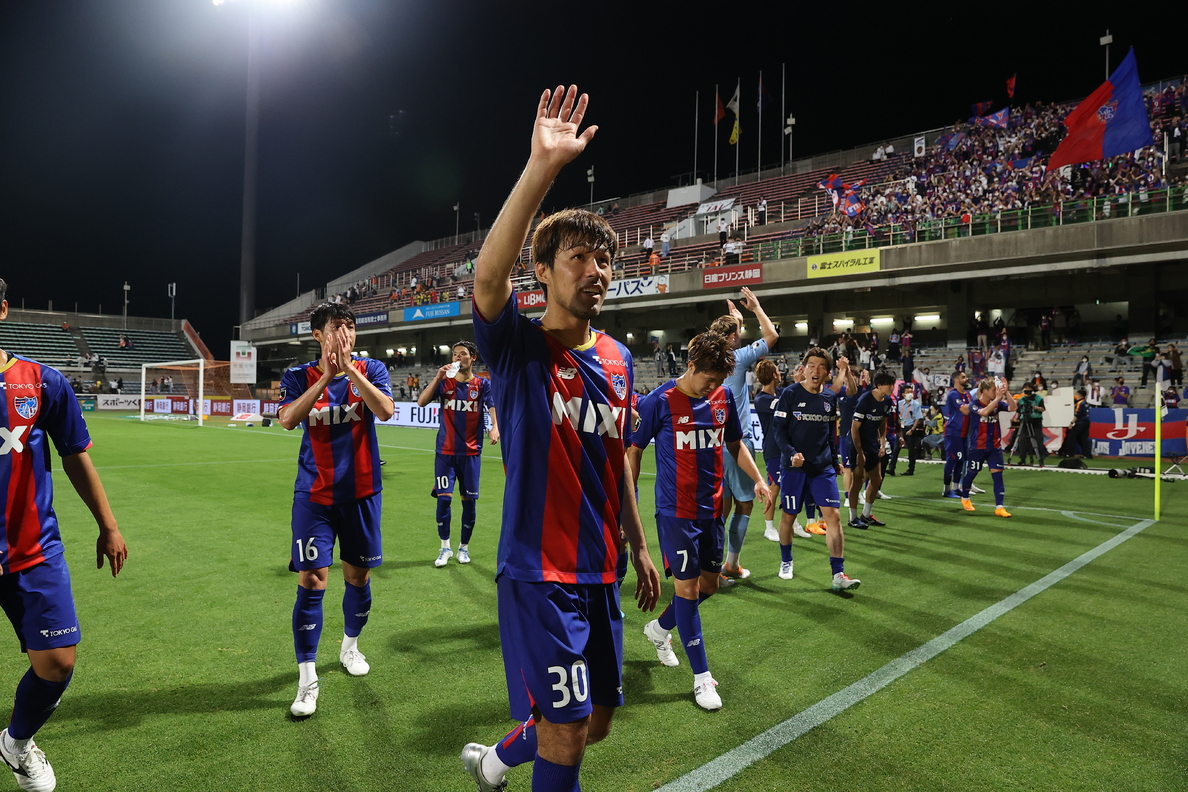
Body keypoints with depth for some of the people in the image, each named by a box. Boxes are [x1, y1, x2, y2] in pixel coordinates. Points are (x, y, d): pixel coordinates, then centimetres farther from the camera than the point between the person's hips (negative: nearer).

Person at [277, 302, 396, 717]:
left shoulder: (370, 369, -1)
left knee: (358, 575, 13)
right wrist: (326, 376, -25)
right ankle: (307, 678, 3)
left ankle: (350, 646, 38)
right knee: (311, 581, -7)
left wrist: (349, 369, -24)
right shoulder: (299, 376, -1)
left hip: (361, 493, 1)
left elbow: (386, 410, -20)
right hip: (315, 495, -1)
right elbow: (287, 419, -19)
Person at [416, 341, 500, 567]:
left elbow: (492, 407, -14)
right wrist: (438, 377, -17)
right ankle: (445, 547, 12)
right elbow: (421, 402, -8)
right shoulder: (444, 382, 4)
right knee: (444, 498, -5)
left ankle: (464, 547, 22)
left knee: (468, 500, 5)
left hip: (471, 453, 0)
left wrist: (495, 427, -34)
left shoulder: (483, 384, 1)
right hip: (445, 452, 0)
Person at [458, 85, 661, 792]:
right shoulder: (519, 347, -11)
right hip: (538, 571, -7)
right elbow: (488, 279, -34)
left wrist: (639, 545, 17)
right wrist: (542, 168, -39)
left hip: (601, 572, 7)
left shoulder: (619, 360, 6)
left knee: (596, 721, 21)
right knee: (565, 735, 0)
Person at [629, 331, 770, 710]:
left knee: (709, 584, 14)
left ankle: (659, 629, 40)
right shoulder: (660, 401, -13)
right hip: (676, 511, -6)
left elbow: (735, 444, 15)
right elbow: (634, 450, -5)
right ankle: (702, 676, 13)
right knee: (687, 587, -1)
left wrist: (757, 479, 2)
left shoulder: (724, 397, 2)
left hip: (712, 508, 6)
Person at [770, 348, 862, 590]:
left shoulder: (830, 398, 7)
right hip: (794, 467, -3)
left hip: (823, 468, 3)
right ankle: (786, 562, 30)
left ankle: (838, 574, -2)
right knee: (788, 515, 8)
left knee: (833, 515, -6)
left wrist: (834, 460, 18)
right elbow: (778, 428, -8)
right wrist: (791, 453, -22)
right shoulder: (790, 394, -6)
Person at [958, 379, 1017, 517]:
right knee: (971, 473, 10)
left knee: (998, 475, -4)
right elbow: (984, 412, -32)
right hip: (977, 447, -4)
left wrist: (1006, 393, -25)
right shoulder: (974, 404, -11)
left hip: (995, 447, 4)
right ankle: (965, 498, 34)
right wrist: (998, 397, -34)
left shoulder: (997, 403, 1)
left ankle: (999, 507, -3)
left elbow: (1012, 408, -15)